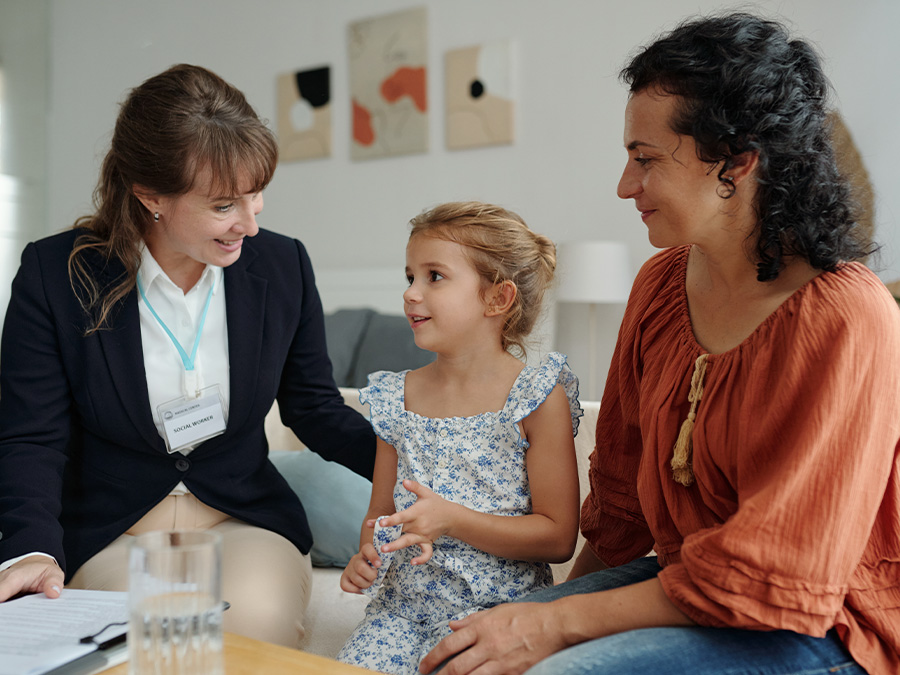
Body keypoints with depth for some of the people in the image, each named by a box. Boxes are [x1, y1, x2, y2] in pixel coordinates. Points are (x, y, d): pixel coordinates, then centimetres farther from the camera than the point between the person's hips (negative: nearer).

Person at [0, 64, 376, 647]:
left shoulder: (283, 266, -2)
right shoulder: (55, 273, -9)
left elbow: (315, 409, 6)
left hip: (246, 522, 2)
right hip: (109, 533, -1)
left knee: (253, 618, -28)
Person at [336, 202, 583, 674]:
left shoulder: (538, 399, -8)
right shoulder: (396, 397, 7)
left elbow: (558, 538, -9)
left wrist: (452, 519, -19)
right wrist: (366, 556, -6)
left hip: (498, 607, -3)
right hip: (404, 601, 4)